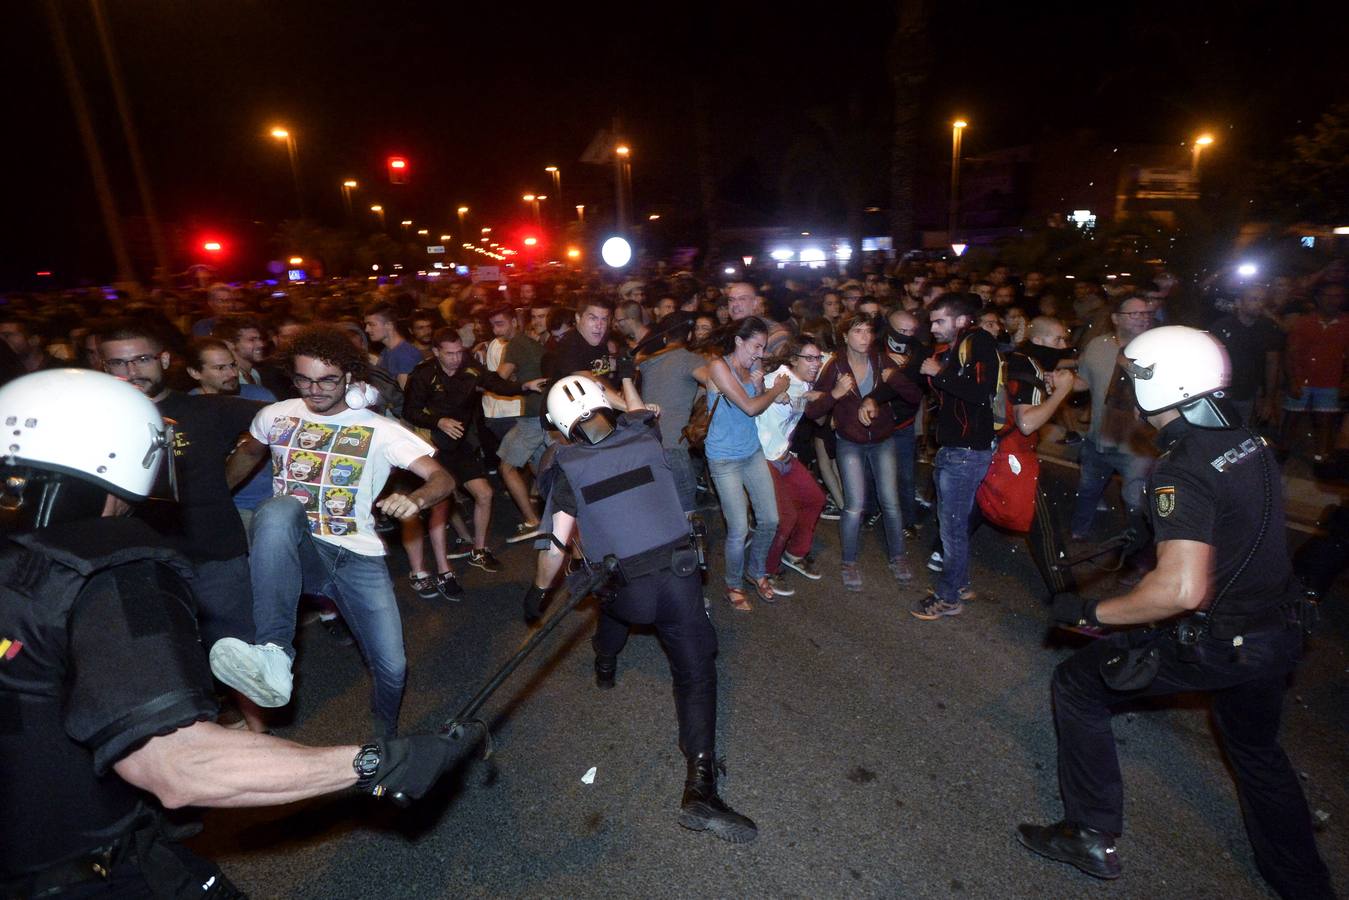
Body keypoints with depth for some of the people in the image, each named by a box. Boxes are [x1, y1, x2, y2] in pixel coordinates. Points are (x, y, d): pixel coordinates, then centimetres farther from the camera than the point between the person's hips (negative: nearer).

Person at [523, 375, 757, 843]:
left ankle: (604, 666, 61)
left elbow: (555, 542, -2)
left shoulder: (568, 466, -2)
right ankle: (700, 786, -7)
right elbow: (638, 410, 30)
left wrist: (538, 590, 13)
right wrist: (626, 377, 43)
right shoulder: (644, 435, 3)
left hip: (629, 592, 1)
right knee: (696, 673, 5)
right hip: (679, 575, -1)